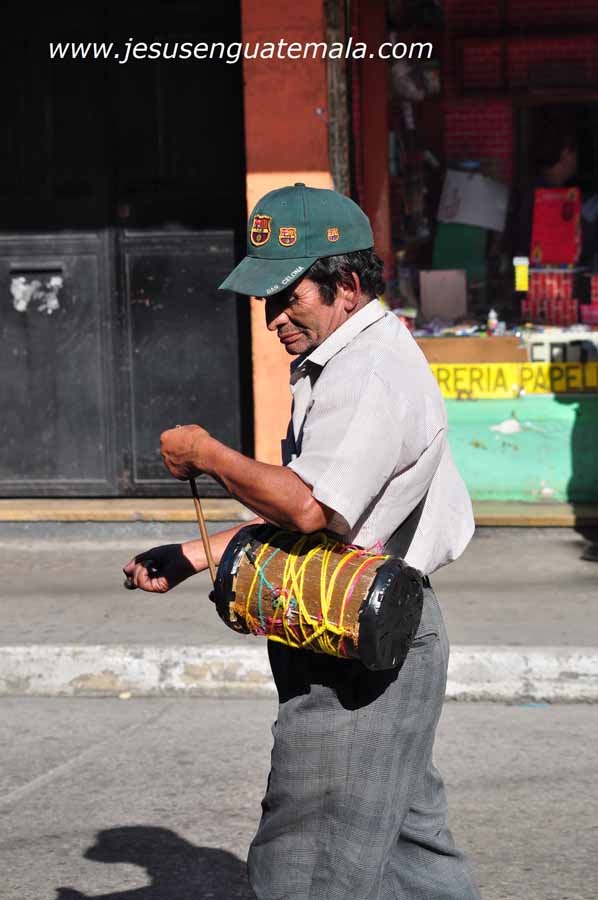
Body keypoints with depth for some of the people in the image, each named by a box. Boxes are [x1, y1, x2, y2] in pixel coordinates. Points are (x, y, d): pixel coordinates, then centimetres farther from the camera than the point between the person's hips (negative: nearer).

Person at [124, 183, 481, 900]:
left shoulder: (373, 375, -18)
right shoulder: (339, 365, 16)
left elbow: (307, 506, -27)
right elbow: (300, 514, 20)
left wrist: (207, 456, -13)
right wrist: (194, 557, 12)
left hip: (356, 659, -11)